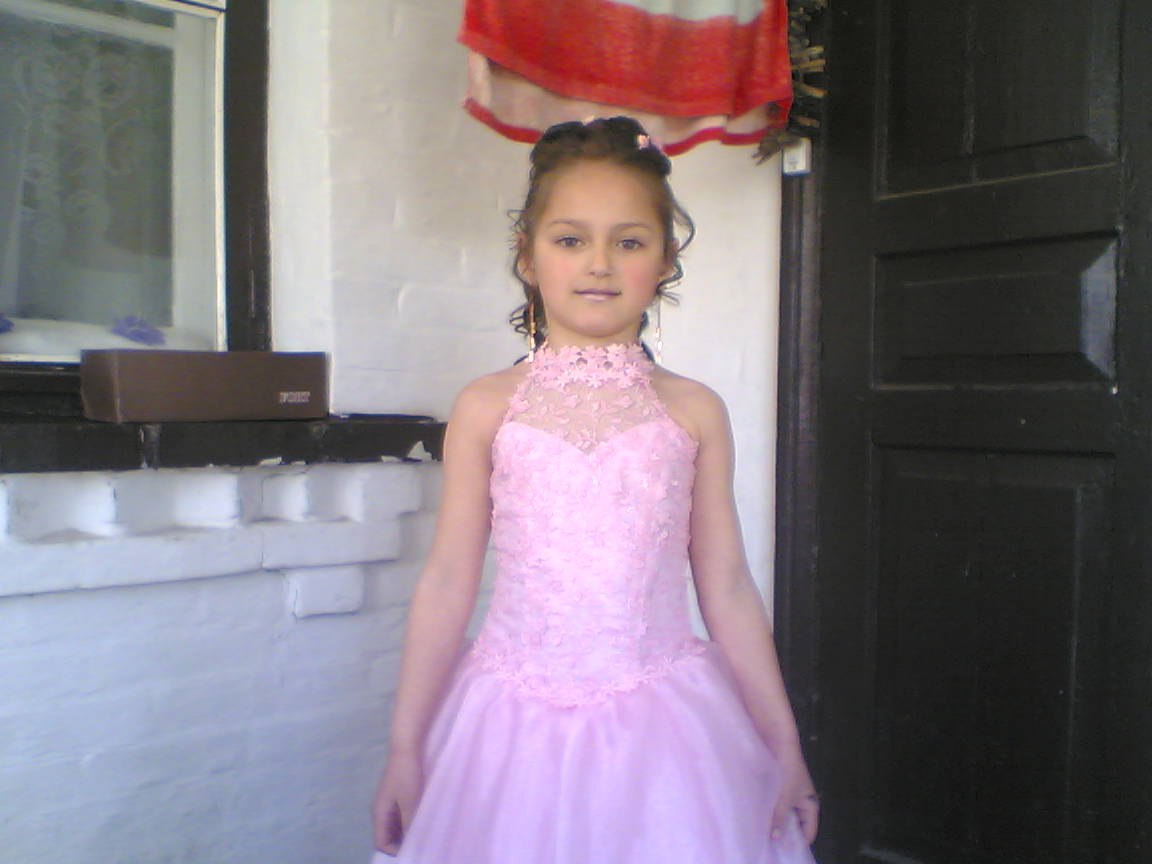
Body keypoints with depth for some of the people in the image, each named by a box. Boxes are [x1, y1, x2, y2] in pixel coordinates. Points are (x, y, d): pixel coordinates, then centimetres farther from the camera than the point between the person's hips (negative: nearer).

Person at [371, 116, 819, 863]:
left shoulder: (694, 412, 0)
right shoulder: (487, 408, -1)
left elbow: (727, 588, 4)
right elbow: (447, 583, 1)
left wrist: (784, 746, 6)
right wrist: (405, 747, 3)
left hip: (659, 722, 1)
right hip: (514, 725, 0)